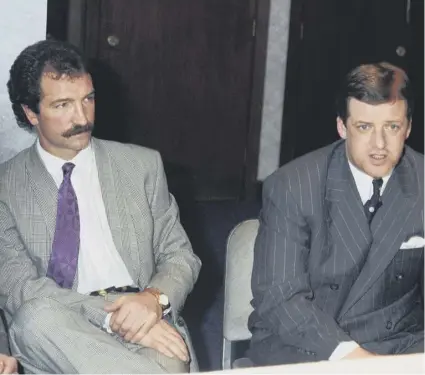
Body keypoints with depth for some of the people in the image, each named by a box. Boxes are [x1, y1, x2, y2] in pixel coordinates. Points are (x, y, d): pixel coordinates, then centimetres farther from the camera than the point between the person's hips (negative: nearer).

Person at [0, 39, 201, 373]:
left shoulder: (143, 165, 10)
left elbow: (181, 256, 12)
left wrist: (155, 299, -13)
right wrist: (112, 317, -21)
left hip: (147, 322, -2)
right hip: (54, 332, 3)